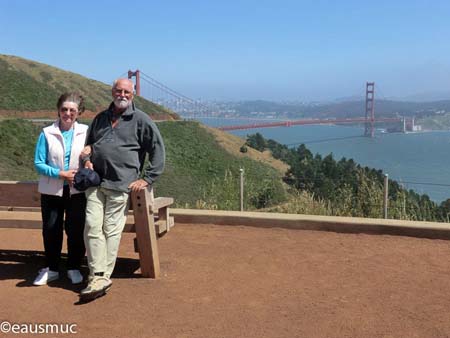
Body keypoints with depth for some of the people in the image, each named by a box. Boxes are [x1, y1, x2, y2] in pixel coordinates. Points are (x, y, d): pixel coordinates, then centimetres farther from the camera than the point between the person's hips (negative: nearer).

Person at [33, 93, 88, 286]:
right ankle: (51, 269, 25)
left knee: (76, 230, 4)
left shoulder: (85, 132, -2)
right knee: (51, 230, 9)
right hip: (51, 190, 0)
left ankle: (74, 268, 22)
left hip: (78, 190, 0)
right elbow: (38, 163, -6)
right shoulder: (47, 133, -4)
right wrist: (61, 174, -17)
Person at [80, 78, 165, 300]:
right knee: (92, 226, -4)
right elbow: (88, 144, 30)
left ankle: (103, 277, 7)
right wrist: (87, 160, 8)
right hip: (95, 182, 5)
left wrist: (147, 179, -4)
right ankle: (98, 277, -1)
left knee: (111, 230, -1)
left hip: (120, 184, -5)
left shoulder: (140, 120, 2)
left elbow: (158, 150, 1)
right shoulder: (100, 118, 18)